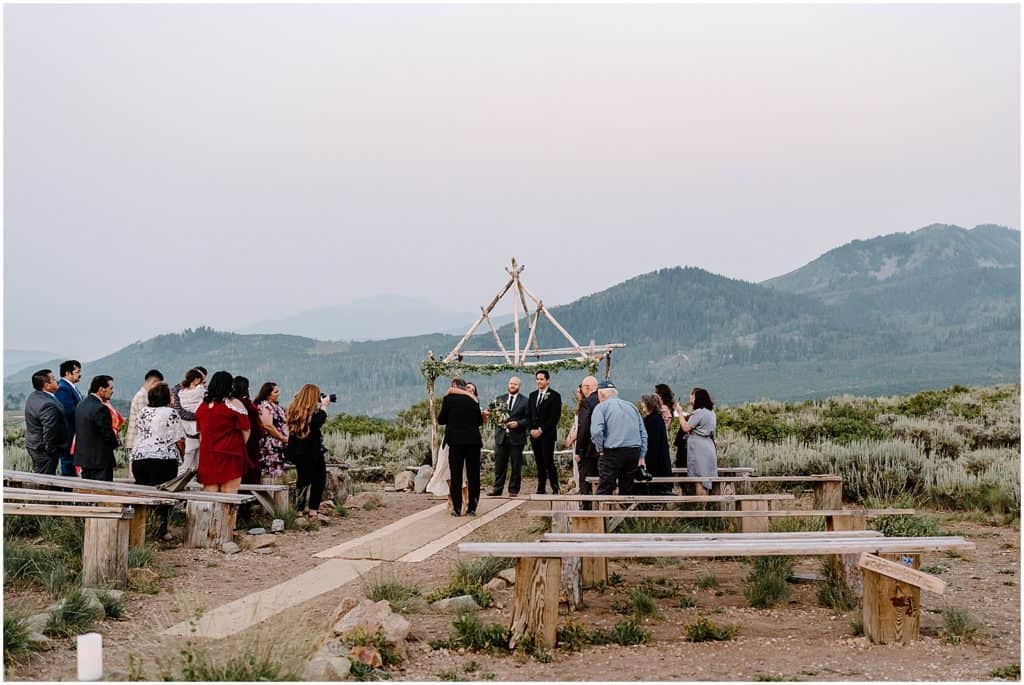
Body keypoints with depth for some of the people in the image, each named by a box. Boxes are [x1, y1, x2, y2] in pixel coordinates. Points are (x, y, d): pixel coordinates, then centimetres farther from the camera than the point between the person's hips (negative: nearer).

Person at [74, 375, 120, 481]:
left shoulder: (80, 405, 8)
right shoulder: (100, 408, -20)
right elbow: (107, 433, -18)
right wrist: (117, 442, 5)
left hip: (82, 456, 9)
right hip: (100, 460, -9)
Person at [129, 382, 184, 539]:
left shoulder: (142, 412, 12)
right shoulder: (171, 414, -5)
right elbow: (180, 440, -5)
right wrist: (181, 456, 11)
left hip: (139, 457, 5)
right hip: (164, 460, -5)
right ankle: (162, 529, -3)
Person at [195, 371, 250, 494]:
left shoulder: (202, 406, 10)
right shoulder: (234, 404, -7)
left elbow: (200, 433, 16)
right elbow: (245, 432, -6)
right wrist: (239, 447, 10)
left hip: (207, 456, 5)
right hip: (229, 456, -5)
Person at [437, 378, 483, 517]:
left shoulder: (448, 398, -2)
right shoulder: (473, 400, 5)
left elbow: (441, 420, 3)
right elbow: (480, 421, 11)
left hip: (456, 441, -2)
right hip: (473, 440, 2)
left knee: (456, 475, 3)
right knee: (473, 475, 7)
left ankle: (456, 508, 3)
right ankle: (472, 508, 7)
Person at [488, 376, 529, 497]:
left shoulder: (525, 401, 2)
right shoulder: (500, 399, 13)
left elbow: (528, 419, -2)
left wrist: (517, 423, -16)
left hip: (516, 437, -3)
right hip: (501, 436, 3)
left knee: (516, 465, 2)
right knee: (499, 464, 4)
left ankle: (513, 490, 9)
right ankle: (497, 489, 10)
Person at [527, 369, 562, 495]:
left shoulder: (554, 396, -3)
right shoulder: (533, 395, 16)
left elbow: (555, 417, -9)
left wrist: (541, 430, -13)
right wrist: (532, 429, 1)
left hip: (548, 434, -5)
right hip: (534, 433, 5)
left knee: (549, 462, -9)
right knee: (539, 462, 6)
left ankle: (555, 489, -3)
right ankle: (541, 489, 9)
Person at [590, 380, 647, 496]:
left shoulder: (601, 407, 2)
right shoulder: (631, 406, 19)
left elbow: (596, 432, -14)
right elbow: (643, 433, 16)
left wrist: (600, 450, -1)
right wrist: (641, 457, 17)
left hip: (612, 453, -5)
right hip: (634, 452, 6)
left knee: (604, 490, -6)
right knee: (627, 490, 12)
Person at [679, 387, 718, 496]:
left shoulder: (699, 412, -12)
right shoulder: (711, 412, 16)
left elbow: (686, 428, -12)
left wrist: (680, 413, -2)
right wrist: (687, 417, 19)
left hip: (699, 450, -9)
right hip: (709, 448, 9)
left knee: (699, 482, -10)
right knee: (706, 481, 10)